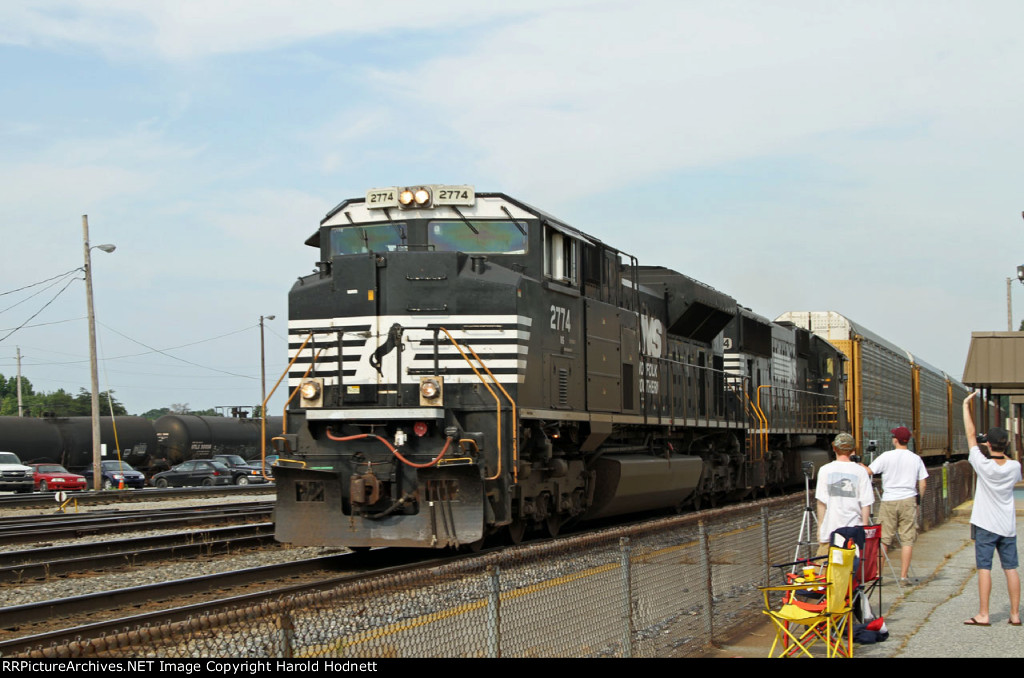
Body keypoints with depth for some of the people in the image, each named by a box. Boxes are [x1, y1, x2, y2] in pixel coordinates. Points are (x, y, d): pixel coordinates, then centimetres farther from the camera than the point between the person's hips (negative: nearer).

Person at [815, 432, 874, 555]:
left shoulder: (825, 470, 0)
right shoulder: (861, 471, 0)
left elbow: (821, 502, 0)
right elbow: (866, 503, -2)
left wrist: (820, 527, 8)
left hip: (830, 528, 0)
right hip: (854, 531, 0)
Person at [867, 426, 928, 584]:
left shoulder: (886, 456, -3)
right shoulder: (916, 459, 4)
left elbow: (868, 471, -1)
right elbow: (922, 483, 4)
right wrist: (919, 498, 19)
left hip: (889, 501, -1)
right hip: (908, 500, 1)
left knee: (883, 539, 5)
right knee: (907, 540, 3)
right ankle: (903, 576, 1)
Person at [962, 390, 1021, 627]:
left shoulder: (983, 465, -14)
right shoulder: (1014, 467, -5)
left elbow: (971, 435, -9)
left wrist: (966, 406, -3)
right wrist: (1001, 451, 19)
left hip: (985, 526, -4)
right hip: (1008, 526, 4)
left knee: (984, 567, -3)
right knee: (1010, 568, 7)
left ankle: (983, 615, -4)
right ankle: (1015, 614, 9)